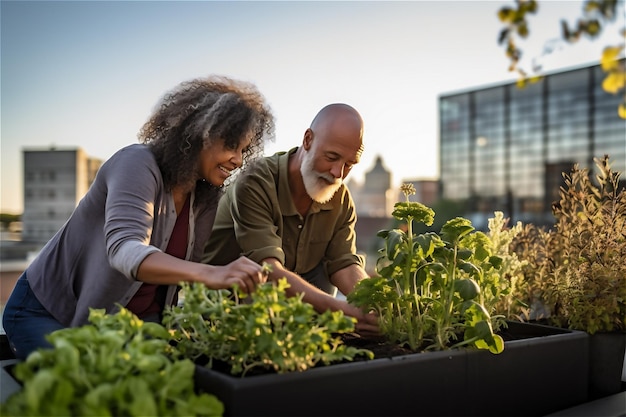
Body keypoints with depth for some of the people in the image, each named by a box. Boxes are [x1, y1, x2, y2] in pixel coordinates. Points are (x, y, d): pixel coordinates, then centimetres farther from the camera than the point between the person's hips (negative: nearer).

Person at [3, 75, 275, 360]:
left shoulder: (207, 198, -2)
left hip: (130, 321, 6)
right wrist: (210, 274, -57)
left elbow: (188, 272, -2)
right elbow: (124, 250, -41)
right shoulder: (138, 163, -25)